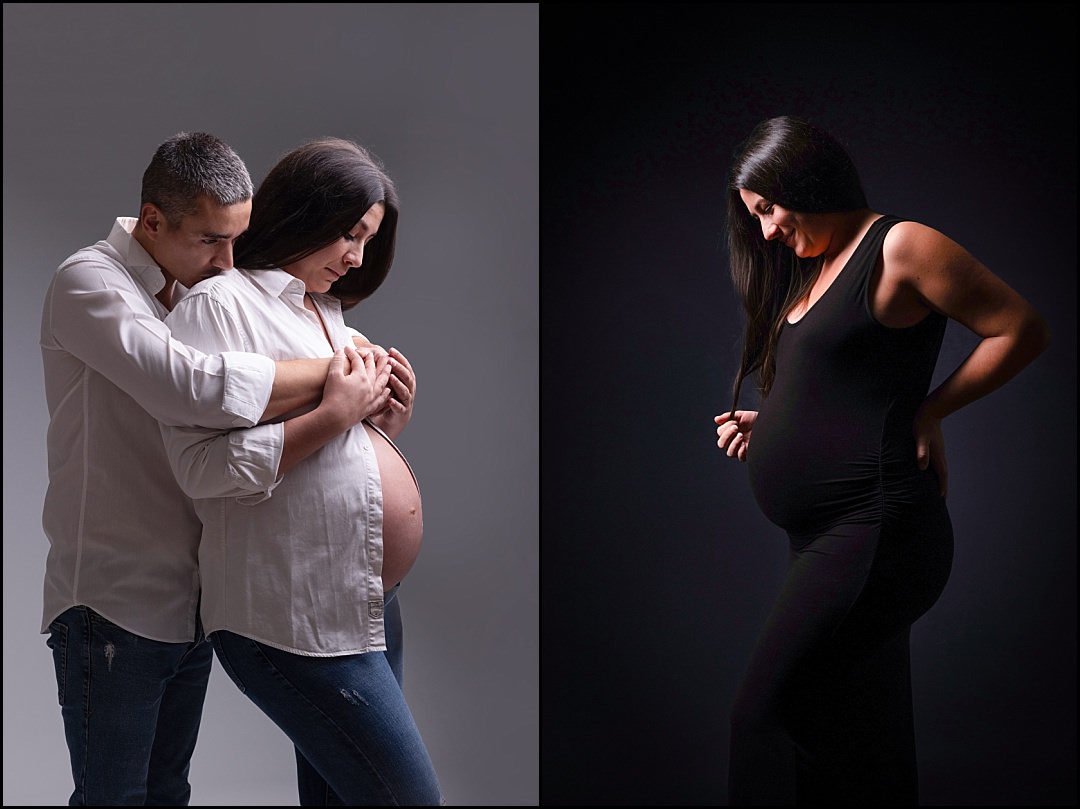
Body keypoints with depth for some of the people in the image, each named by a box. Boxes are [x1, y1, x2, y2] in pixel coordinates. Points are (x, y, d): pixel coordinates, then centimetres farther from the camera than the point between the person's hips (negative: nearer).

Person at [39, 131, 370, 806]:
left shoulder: (192, 290, 12)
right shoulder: (88, 283, -14)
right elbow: (196, 388, -31)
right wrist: (336, 373, -22)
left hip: (189, 600, 8)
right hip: (112, 604, -7)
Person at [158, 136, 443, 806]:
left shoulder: (327, 312, 19)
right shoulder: (219, 305, -9)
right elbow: (204, 466, -21)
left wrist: (386, 421, 5)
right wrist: (334, 414, -19)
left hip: (369, 607, 9)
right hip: (291, 621, -9)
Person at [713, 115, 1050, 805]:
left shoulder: (900, 246, -6)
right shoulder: (813, 271, 20)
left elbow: (1023, 330, -6)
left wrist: (930, 411, -7)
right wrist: (766, 427, 12)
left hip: (875, 529, -9)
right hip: (828, 540, 9)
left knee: (768, 715, -15)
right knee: (869, 744, 11)